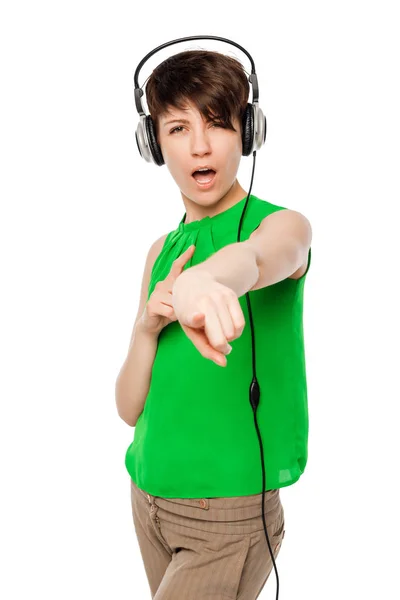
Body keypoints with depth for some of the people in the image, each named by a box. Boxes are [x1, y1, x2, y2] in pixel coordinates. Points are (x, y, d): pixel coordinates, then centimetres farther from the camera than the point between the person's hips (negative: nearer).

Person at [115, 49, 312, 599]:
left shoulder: (282, 224, -10)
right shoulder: (162, 252, 7)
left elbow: (257, 257, -37)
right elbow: (130, 409, 5)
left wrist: (208, 279, -60)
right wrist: (147, 327, -14)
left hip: (230, 516, -5)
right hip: (149, 496, 6)